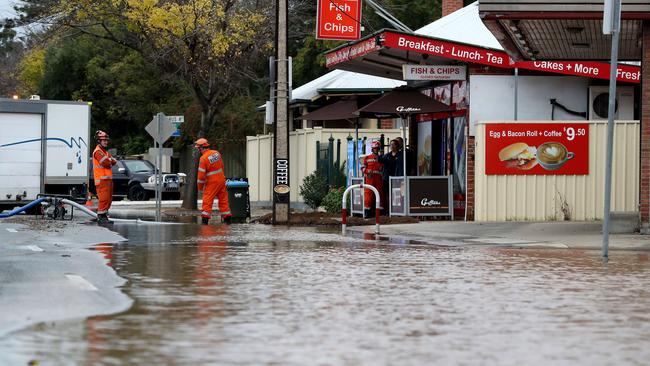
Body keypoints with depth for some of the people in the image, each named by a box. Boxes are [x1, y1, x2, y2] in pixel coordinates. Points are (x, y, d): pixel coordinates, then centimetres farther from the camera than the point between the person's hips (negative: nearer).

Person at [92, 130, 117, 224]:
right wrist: (110, 160, 0)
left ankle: (104, 215, 19)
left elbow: (114, 162, 14)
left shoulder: (106, 152, 23)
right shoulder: (98, 151, -9)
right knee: (104, 198, -13)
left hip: (108, 179, 10)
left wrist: (110, 160, -3)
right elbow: (105, 163, -19)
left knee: (109, 198, 11)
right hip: (101, 179, -10)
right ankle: (101, 217, -11)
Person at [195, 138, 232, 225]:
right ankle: (227, 218, 13)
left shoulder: (203, 158, -16)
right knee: (223, 199, 12)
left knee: (207, 201, -2)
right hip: (221, 180, 6)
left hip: (212, 182, -6)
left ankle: (205, 219, -8)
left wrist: (200, 186, -3)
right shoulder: (216, 153, 3)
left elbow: (201, 174, -14)